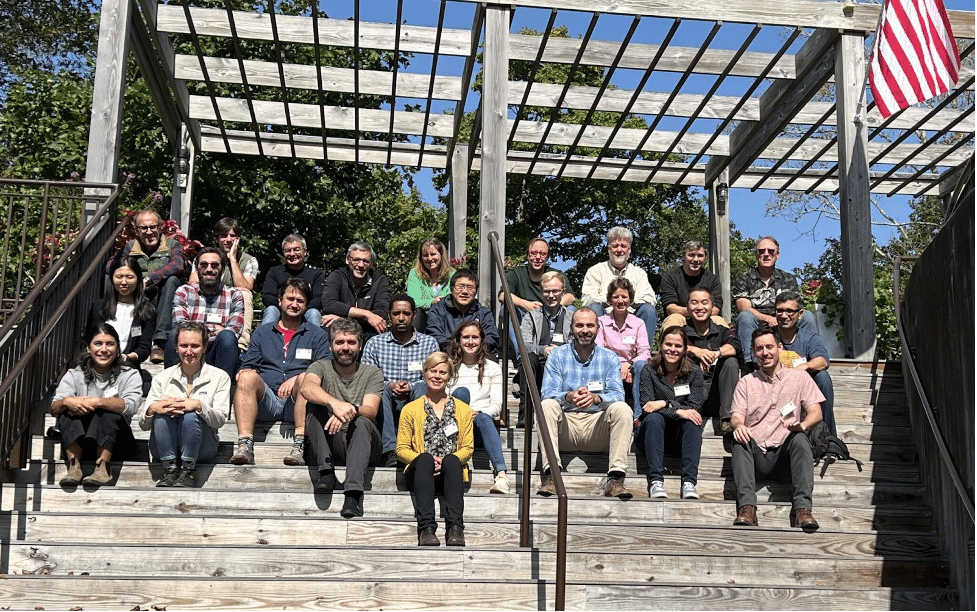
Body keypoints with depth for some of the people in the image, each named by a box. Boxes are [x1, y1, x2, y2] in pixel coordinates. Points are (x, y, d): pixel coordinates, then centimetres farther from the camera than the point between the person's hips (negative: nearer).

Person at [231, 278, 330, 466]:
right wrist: (242, 373, -8)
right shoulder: (262, 332, 25)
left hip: (298, 401, -2)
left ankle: (299, 446, -42)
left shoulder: (316, 334, 18)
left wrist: (296, 379, -13)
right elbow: (248, 366, 18)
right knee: (247, 377, -28)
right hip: (267, 400, 2)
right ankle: (244, 445, -38)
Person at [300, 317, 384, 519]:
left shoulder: (372, 373, 6)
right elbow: (307, 388, -20)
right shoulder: (321, 367, 6)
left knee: (362, 423, -33)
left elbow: (371, 411, -12)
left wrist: (350, 411, -36)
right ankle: (326, 472, -28)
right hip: (327, 445, 1)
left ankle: (353, 492, -47)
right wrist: (335, 403, -41)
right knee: (314, 406, -22)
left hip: (362, 445, -1)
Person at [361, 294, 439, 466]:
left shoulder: (429, 343, 11)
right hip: (385, 403, 0)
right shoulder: (374, 343, 10)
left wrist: (411, 387, -18)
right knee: (380, 389, -32)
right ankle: (390, 450, -40)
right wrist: (389, 386, -18)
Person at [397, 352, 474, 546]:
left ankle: (455, 527, -45)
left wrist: (447, 461, -11)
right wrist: (424, 459, -13)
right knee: (425, 459, -35)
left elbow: (468, 448, 9)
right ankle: (426, 528, -47)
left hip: (451, 472, 1)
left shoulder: (463, 409, 18)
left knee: (450, 460, -34)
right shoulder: (411, 409, 15)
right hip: (420, 472, -1)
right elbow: (401, 449, 8)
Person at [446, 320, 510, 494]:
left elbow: (497, 405, 5)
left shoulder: (493, 369, 16)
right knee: (461, 391, -28)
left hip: (483, 426, 0)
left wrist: (478, 412, -17)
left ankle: (501, 475, -56)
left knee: (483, 419, -38)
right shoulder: (449, 367, 18)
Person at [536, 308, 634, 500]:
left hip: (598, 425, 0)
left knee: (623, 409, -26)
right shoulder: (557, 355, 6)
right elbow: (547, 393, -7)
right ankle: (551, 475, -35)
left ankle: (615, 478, -32)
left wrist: (596, 398, -31)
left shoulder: (609, 358, 7)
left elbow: (618, 395, -8)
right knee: (547, 405, -28)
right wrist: (568, 397, -31)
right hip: (566, 425, 0)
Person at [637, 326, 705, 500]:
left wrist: (664, 404, -21)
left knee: (692, 421, -31)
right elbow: (646, 406, -15)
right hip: (654, 428, -1)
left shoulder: (694, 373, 1)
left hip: (682, 431, 1)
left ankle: (689, 482, -40)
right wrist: (677, 411, -29)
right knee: (654, 418, -33)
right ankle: (655, 481, -42)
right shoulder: (649, 372, -3)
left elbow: (695, 408, -10)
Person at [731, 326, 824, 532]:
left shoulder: (799, 378, 16)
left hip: (785, 454, -1)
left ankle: (802, 508, -41)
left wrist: (802, 424, -21)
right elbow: (736, 416, 7)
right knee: (739, 440, -31)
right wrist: (738, 425, -21)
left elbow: (816, 412, 4)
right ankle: (747, 507, -44)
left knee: (800, 438, -33)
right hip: (756, 455, 1)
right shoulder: (746, 383, 18)